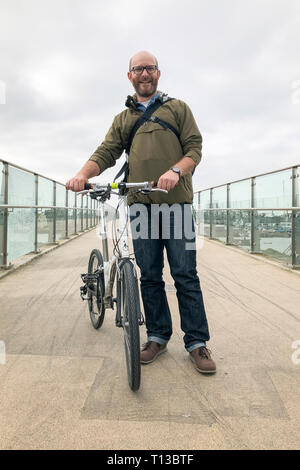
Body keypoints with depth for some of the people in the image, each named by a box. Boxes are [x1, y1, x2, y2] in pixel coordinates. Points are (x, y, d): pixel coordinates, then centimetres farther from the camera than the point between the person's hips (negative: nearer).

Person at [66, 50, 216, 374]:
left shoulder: (178, 108, 16)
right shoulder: (123, 119, 22)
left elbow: (194, 147, 5)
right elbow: (105, 153, 10)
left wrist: (175, 170, -17)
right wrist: (83, 174, -12)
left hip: (176, 202, -2)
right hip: (140, 204, 3)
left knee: (185, 275, -3)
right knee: (149, 276, 5)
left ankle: (197, 343, 7)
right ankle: (158, 337, 18)